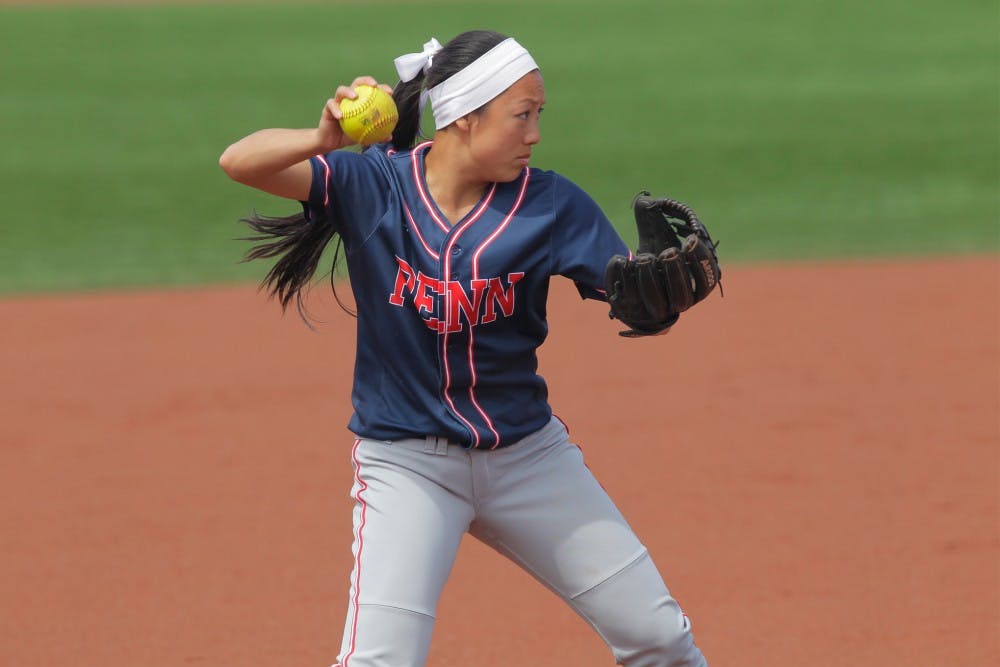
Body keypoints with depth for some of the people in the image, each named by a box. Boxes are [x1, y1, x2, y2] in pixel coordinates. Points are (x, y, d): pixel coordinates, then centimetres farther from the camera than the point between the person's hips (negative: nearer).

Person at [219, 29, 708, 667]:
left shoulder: (550, 203, -7)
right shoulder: (372, 185, -12)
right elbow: (240, 161, -23)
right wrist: (324, 139, -43)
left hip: (528, 453, 3)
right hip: (406, 463, -3)